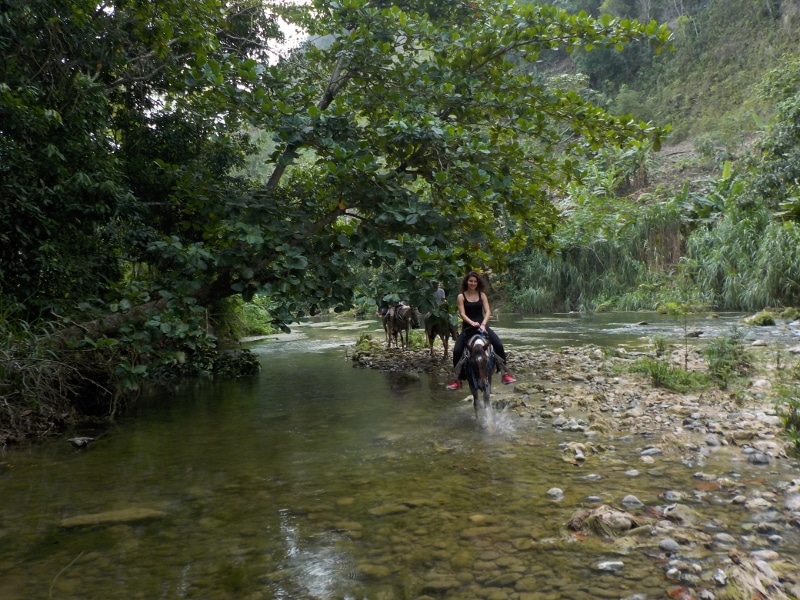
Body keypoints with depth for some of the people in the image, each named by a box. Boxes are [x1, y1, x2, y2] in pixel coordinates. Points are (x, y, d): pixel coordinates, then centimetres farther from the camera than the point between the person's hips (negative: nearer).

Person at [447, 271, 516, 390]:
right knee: (457, 351, -17)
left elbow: (488, 311, -2)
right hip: (467, 327, -1)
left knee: (499, 345, -20)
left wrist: (483, 323, -20)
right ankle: (458, 380, -3)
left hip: (482, 325, 1)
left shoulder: (482, 295, 7)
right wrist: (472, 323, -27)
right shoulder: (461, 296, 1)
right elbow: (462, 314, -9)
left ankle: (505, 374, -11)